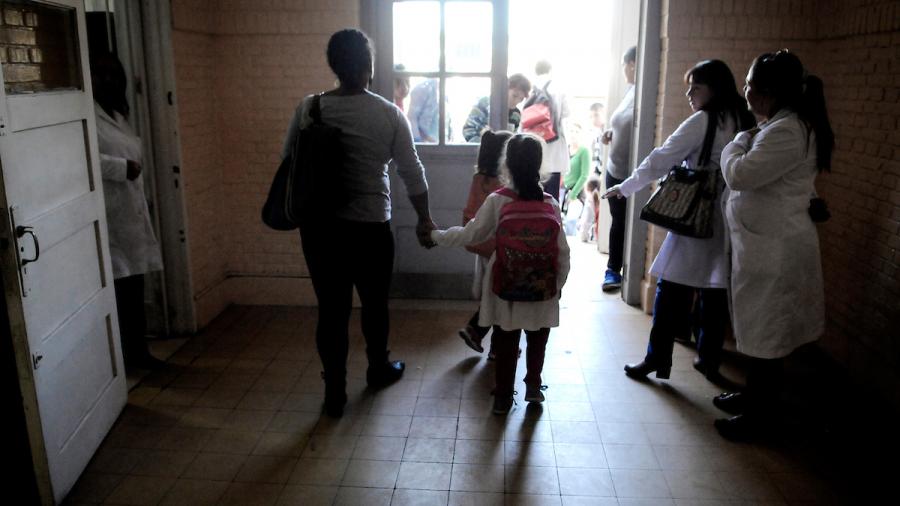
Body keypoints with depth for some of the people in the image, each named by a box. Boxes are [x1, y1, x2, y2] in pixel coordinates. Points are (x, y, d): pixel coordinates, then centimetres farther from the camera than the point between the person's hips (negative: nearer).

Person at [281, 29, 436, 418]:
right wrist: (424, 219, 10)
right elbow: (412, 173, -2)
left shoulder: (308, 109, -3)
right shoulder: (388, 114, -8)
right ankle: (378, 368, 40)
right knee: (374, 303, 19)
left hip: (318, 226, 2)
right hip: (370, 227, -1)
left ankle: (334, 392, 18)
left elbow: (287, 163, 5)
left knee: (331, 309, 9)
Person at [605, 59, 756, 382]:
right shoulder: (744, 122, 9)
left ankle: (658, 359, 9)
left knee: (673, 291, 2)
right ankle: (709, 360, 23)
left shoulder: (703, 121, -11)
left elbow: (661, 160, -11)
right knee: (716, 292, 12)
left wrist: (624, 187, -1)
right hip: (729, 221, 7)